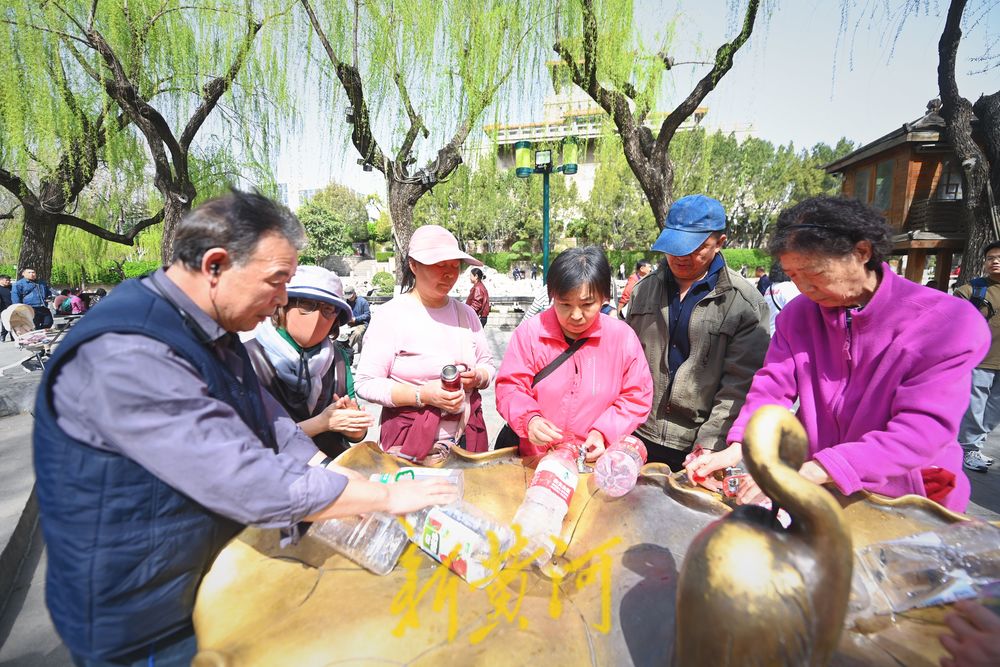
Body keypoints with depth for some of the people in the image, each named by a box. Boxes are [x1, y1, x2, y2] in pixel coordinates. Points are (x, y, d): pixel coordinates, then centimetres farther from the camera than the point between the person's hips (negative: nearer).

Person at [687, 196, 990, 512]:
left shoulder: (947, 323, -16)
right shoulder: (797, 314, -3)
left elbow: (922, 431, -25)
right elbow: (773, 388, -9)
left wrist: (811, 472, -36)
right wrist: (738, 448, -27)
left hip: (907, 502, 0)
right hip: (818, 491, 0)